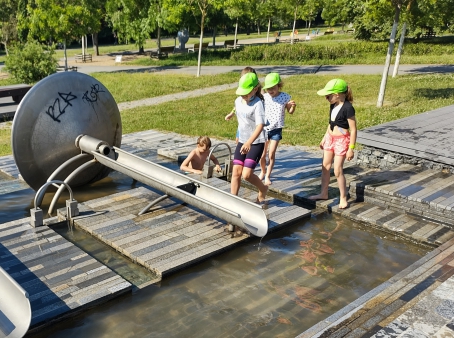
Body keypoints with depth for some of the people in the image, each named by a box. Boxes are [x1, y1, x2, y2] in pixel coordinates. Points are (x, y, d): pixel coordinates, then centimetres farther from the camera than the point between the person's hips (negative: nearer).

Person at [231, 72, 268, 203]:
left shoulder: (258, 103, -18)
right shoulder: (238, 101, 3)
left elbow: (260, 125, -30)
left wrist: (249, 142, -42)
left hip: (256, 142, -6)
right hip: (242, 141, 6)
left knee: (246, 174, -11)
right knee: (236, 172, -1)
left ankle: (263, 189, 19)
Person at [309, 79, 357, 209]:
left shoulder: (348, 108, -20)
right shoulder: (333, 105, 4)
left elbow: (353, 129, -18)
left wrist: (351, 148, -18)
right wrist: (325, 138, 21)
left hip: (341, 140, -8)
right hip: (330, 138, 8)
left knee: (337, 170, -4)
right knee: (325, 166, 14)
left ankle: (343, 198, 10)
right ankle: (324, 193, 29)